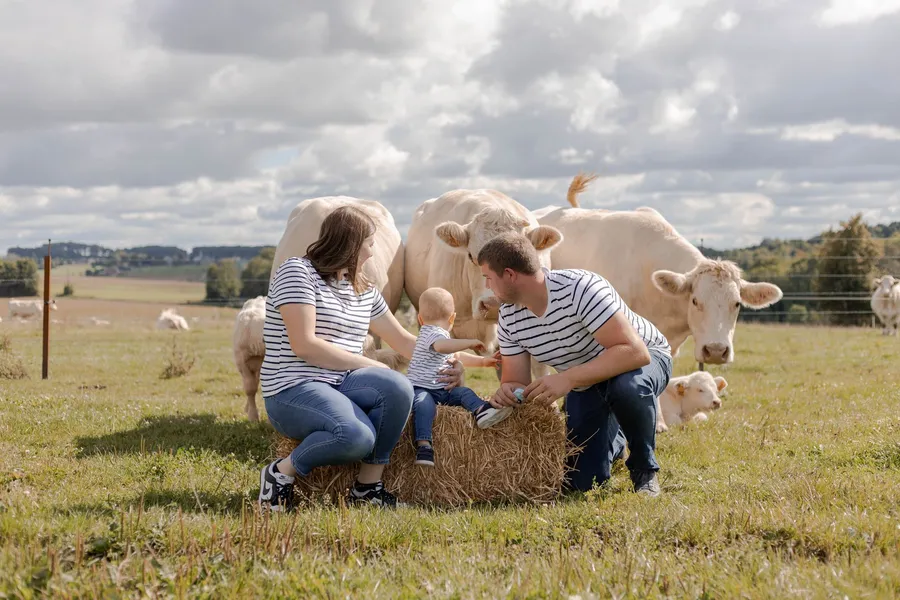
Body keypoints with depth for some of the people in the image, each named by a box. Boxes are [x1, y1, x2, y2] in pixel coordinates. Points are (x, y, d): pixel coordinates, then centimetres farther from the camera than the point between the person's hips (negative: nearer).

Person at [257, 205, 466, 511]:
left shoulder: (364, 290, 15)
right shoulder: (297, 271, -9)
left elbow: (402, 339, 24)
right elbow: (305, 345, -17)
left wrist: (446, 364, 11)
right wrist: (370, 366, -15)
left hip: (342, 385, 7)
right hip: (293, 391, -7)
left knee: (397, 386, -25)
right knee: (358, 436, -35)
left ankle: (367, 486, -10)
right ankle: (280, 473, -9)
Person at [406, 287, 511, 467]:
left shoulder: (439, 335, 25)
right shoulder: (432, 334, -12)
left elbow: (456, 356, 39)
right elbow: (442, 346, -37)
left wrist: (482, 361, 34)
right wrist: (470, 343, -30)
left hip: (441, 389, 10)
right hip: (420, 388, -10)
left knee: (464, 392, -7)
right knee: (424, 404, -36)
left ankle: (481, 410, -34)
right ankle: (423, 445, -49)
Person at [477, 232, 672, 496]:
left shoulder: (581, 288, -35)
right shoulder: (508, 320, -12)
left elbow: (634, 351, -42)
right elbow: (517, 382, -10)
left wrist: (568, 379, -50)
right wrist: (507, 391, -36)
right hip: (584, 383, 6)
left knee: (627, 386, -42)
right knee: (582, 481, -2)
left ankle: (645, 470, -14)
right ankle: (614, 440, 34)